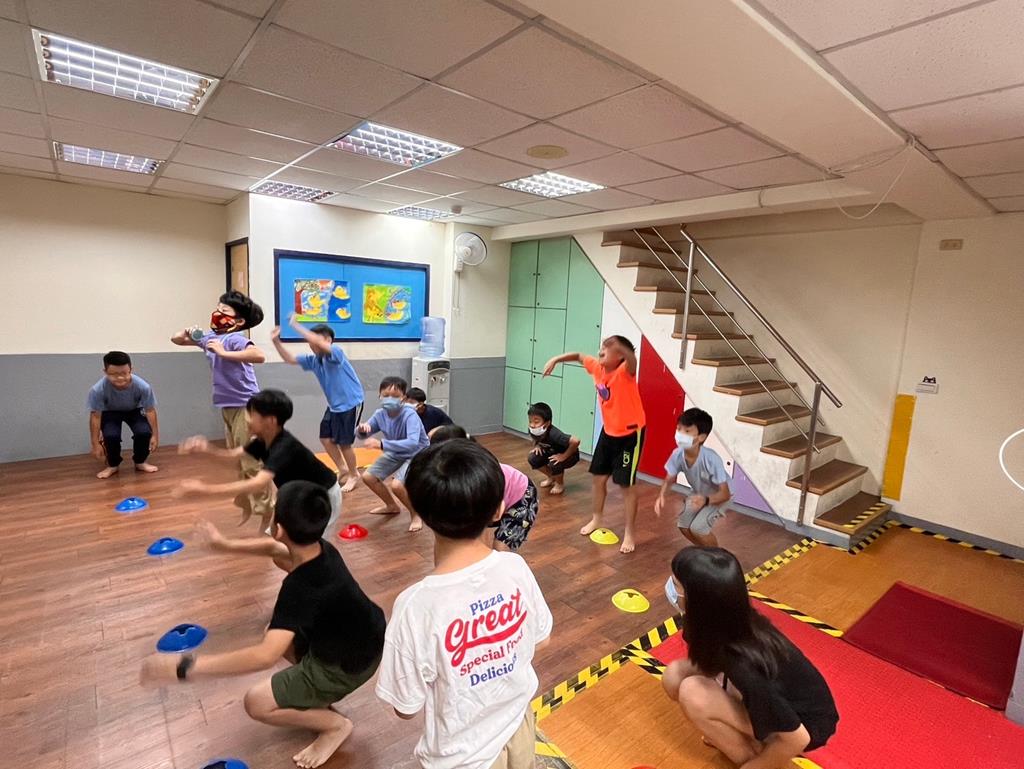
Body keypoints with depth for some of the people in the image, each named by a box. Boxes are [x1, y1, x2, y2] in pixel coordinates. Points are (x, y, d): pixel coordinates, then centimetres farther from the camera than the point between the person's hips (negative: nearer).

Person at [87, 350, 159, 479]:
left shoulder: (143, 386, -35)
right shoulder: (98, 390, -35)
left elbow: (150, 411, -21)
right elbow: (95, 416, -23)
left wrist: (155, 435, -17)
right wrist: (96, 444, -18)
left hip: (134, 411, 1)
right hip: (110, 413, 0)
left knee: (144, 432, -24)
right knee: (111, 436, -27)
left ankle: (140, 462, 5)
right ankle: (113, 465, 4)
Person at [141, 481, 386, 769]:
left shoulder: (301, 587, -35)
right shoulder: (321, 549, -11)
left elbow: (265, 655, -43)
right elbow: (274, 548, 11)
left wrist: (185, 666, -38)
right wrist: (225, 544, 18)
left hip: (347, 664, -8)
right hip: (356, 641, 8)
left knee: (257, 703, -4)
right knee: (281, 633, 22)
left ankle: (336, 725, 9)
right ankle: (316, 692, 24)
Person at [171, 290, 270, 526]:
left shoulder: (235, 338, -17)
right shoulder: (209, 337, 8)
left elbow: (259, 355, -36)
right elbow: (176, 339, 23)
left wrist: (224, 353, -29)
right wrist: (188, 333, 0)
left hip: (245, 407, -9)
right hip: (228, 407, 9)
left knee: (252, 464, -5)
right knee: (238, 464, 18)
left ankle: (267, 515, 4)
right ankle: (246, 508, 32)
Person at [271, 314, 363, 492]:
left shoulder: (336, 352, -20)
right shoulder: (313, 360, 3)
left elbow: (318, 341, -37)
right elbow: (290, 359, 7)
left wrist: (295, 325, -33)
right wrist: (276, 341, -6)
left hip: (350, 404, -8)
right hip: (334, 406, 9)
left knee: (343, 443, 0)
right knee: (326, 438, 14)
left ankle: (354, 475, 23)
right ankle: (343, 470, 34)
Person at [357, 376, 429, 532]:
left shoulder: (410, 415, -32)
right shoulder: (380, 414, -12)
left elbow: (413, 443, -46)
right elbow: (362, 434, 0)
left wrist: (381, 444, -51)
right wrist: (362, 429, -26)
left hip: (417, 455, -7)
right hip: (396, 454, 7)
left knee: (396, 485, -28)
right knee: (368, 477, 4)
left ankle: (416, 514, 1)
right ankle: (392, 506, 29)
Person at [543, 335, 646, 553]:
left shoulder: (625, 372, -26)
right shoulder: (597, 367, -7)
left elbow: (632, 360, -50)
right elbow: (579, 356, 12)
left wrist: (619, 345, -69)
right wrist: (556, 359, 1)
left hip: (630, 433, -7)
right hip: (608, 431, 7)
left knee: (627, 484, 0)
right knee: (599, 477, 16)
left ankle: (630, 533, 16)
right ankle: (597, 518, 38)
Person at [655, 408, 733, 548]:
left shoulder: (711, 459, -40)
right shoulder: (678, 455, -26)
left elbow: (725, 494, -33)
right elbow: (669, 479, -10)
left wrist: (706, 500, -53)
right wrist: (661, 496, -30)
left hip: (718, 495, -5)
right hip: (698, 492, 5)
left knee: (697, 527, -18)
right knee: (683, 524, -3)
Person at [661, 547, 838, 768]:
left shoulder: (742, 663, -38)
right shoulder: (734, 619, -17)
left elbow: (797, 739, -23)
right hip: (784, 698, 6)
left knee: (692, 693, -25)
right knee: (675, 675, -9)